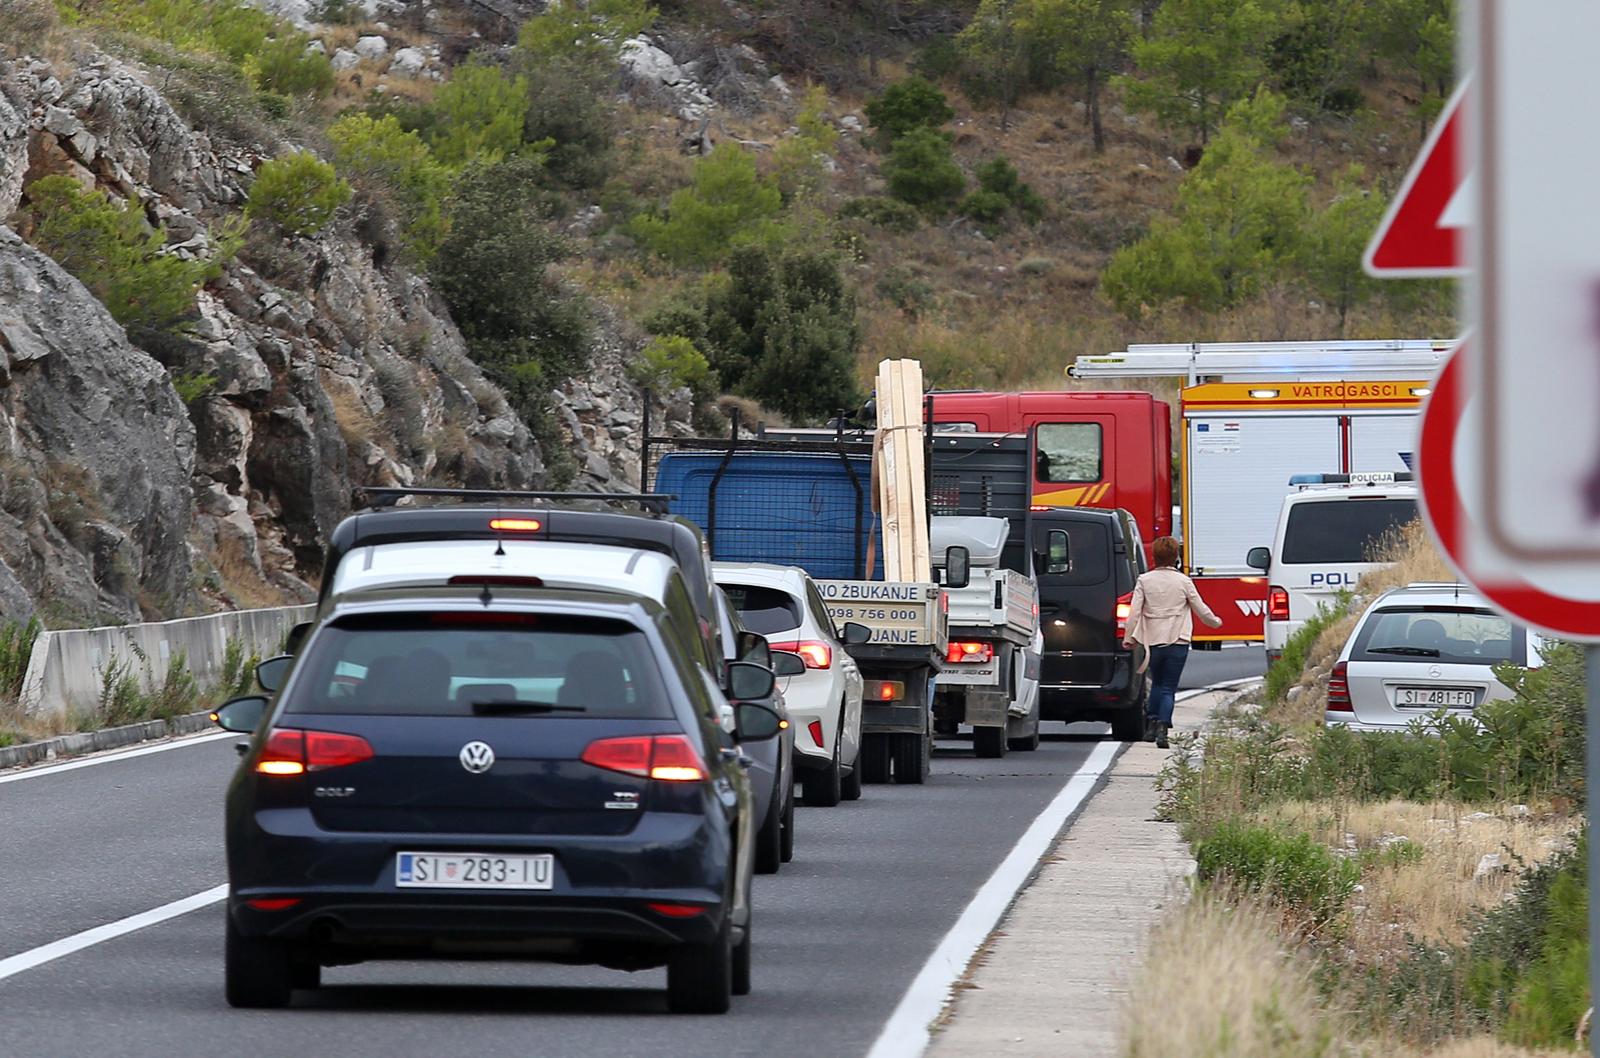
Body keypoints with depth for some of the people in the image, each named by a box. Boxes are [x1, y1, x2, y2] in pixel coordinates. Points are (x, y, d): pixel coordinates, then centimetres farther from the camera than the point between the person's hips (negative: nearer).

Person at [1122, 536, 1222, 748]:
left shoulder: (1145, 581, -2)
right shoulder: (1183, 582, -2)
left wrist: (1128, 638, 2)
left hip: (1153, 641, 1)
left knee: (1157, 683, 21)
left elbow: (1134, 612, -6)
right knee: (1169, 688, 1)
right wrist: (1216, 622, 25)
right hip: (1177, 642, -1)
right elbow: (1201, 610, 5)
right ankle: (1162, 727, -16)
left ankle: (1151, 725, 15)